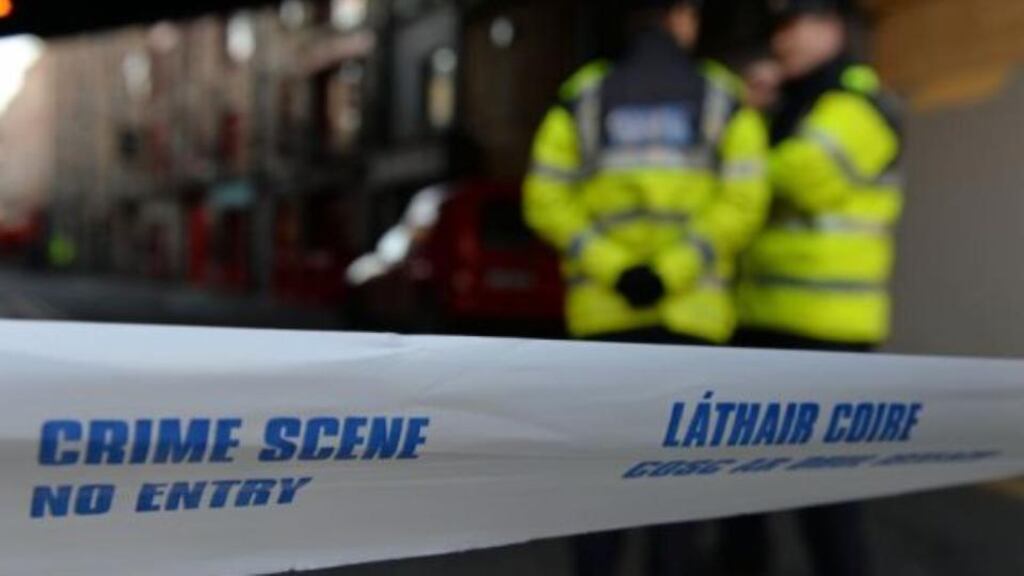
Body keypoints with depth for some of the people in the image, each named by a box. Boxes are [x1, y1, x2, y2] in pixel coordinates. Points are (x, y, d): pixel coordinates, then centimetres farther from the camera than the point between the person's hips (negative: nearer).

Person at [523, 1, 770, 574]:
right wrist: (670, 275, -17)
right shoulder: (725, 103, 3)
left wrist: (615, 272, -11)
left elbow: (547, 200, -4)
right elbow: (744, 203, -12)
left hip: (605, 308, 1)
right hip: (690, 308, -1)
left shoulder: (583, 97, 7)